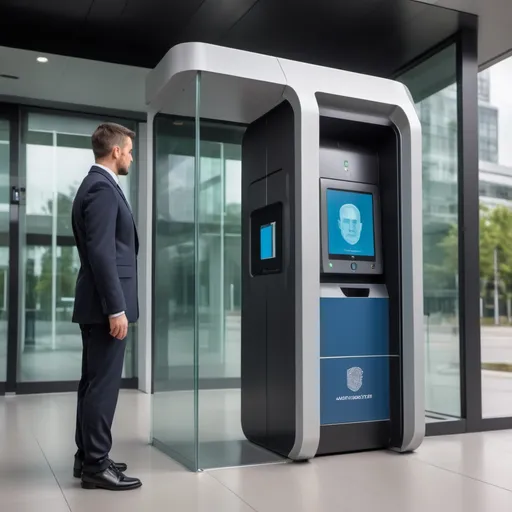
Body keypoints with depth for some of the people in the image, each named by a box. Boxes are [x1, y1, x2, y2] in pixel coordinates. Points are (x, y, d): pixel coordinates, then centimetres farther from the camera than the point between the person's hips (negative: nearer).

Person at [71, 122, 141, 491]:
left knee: (94, 382, 14)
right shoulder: (102, 188, -14)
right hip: (106, 305, -11)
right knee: (104, 384, -4)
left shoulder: (97, 185, 17)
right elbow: (101, 253, -22)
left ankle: (87, 457, 24)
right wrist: (116, 309, -22)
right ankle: (96, 465, 4)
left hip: (98, 304, 11)